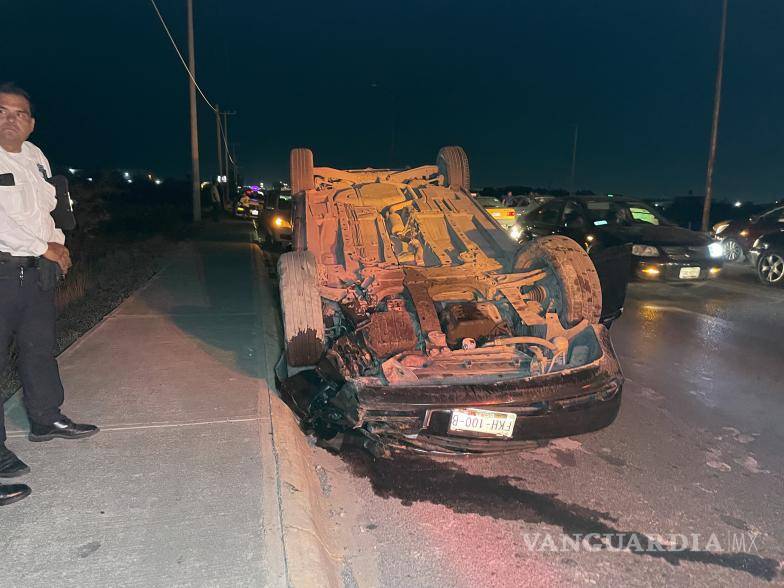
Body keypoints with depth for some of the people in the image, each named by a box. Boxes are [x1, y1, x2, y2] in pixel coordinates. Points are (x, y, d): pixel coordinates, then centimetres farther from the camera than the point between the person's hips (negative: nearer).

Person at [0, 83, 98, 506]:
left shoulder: (35, 158, 12)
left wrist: (57, 243, 4)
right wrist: (46, 249, -11)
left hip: (38, 270, 7)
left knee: (40, 348, 18)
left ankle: (46, 419, 35)